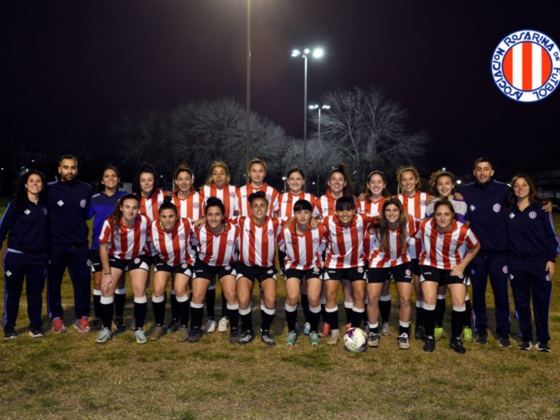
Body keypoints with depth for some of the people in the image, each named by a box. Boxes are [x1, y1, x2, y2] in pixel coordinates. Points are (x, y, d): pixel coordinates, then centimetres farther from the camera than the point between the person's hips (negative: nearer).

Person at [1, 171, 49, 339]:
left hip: (39, 257, 3)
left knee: (36, 291, 7)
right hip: (16, 256, -3)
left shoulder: (45, 205, 5)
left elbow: (48, 228, 13)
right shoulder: (15, 205, -5)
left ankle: (35, 326, 18)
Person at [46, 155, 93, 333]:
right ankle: (56, 317, 20)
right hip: (56, 245, -2)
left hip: (80, 245, 2)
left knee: (83, 282, 2)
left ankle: (82, 318, 15)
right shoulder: (50, 189, -2)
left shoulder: (87, 190, 6)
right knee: (54, 282, 6)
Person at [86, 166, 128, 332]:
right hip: (99, 246, 1)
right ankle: (98, 319, 15)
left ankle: (119, 319, 14)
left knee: (119, 282, 2)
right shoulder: (95, 199, 5)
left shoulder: (125, 197, 3)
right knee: (98, 282, 3)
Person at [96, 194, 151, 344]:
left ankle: (139, 330, 2)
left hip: (138, 257, 0)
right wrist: (107, 273, -12)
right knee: (107, 288, -10)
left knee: (140, 290, -14)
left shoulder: (144, 221, -24)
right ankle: (106, 330, 8)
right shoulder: (110, 223, -24)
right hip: (115, 257, 1)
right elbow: (103, 248, -13)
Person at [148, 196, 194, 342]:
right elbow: (148, 244, -1)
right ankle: (159, 326, 9)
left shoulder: (186, 224, -28)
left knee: (179, 290, -19)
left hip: (184, 260, -2)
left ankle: (184, 327, 2)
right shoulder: (153, 227, -22)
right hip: (163, 261, 2)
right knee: (158, 290, -14)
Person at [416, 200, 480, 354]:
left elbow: (475, 247, -1)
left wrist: (462, 265, -6)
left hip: (454, 268, 0)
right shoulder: (425, 226, -20)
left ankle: (456, 339, 12)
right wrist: (424, 255, 0)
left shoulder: (463, 231, -22)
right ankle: (429, 337, 6)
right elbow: (418, 238, 4)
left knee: (459, 301, -11)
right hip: (430, 265, 0)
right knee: (429, 299, -15)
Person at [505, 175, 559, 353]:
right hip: (517, 263, 2)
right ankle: (526, 337, 20)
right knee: (521, 301, 8)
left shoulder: (541, 208, 1)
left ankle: (543, 339, 16)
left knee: (542, 301, 3)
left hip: (540, 262, -2)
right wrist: (505, 260, 2)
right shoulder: (508, 211, 7)